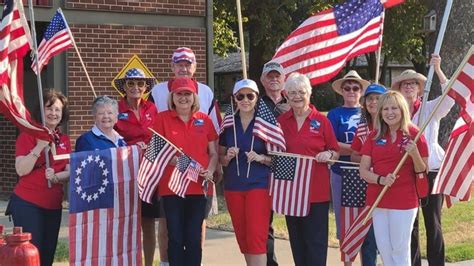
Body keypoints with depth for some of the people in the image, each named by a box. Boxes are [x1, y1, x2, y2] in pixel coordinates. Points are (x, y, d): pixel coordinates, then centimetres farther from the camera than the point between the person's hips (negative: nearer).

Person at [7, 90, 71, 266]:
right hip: (27, 204, -6)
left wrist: (56, 176, -14)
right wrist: (40, 146, -23)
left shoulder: (65, 140, 12)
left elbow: (70, 172, 7)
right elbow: (21, 170, -15)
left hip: (53, 206, 6)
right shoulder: (27, 135, -5)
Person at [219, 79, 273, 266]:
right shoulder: (228, 124, 6)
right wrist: (228, 156, -9)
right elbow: (220, 159, 13)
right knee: (242, 238, 10)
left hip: (259, 185, -4)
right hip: (233, 186, 4)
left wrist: (261, 158, -17)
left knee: (257, 236, -11)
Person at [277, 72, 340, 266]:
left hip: (317, 190, -3)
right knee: (296, 239, 9)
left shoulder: (321, 121, -1)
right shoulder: (281, 121, 7)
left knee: (316, 241, -4)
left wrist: (328, 155, -17)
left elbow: (336, 153, 4)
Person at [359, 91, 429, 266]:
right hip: (376, 200, 4)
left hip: (404, 201, -4)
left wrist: (415, 154, -22)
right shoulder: (374, 136, 5)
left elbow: (423, 172, -3)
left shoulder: (413, 134, -5)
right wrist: (381, 180, -17)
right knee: (383, 249, 10)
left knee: (400, 250, 2)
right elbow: (363, 171, 2)